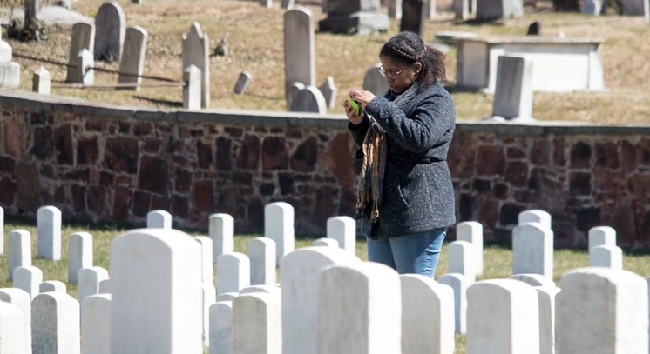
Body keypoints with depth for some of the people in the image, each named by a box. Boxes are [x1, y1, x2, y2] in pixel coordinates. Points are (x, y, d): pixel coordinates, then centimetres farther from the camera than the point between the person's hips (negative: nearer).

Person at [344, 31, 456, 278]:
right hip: (380, 211, 9)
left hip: (417, 213, -9)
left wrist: (377, 107, -22)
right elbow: (369, 146, 27)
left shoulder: (436, 99, -7)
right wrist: (358, 124, 4)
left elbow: (420, 137, -25)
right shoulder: (392, 97, 19)